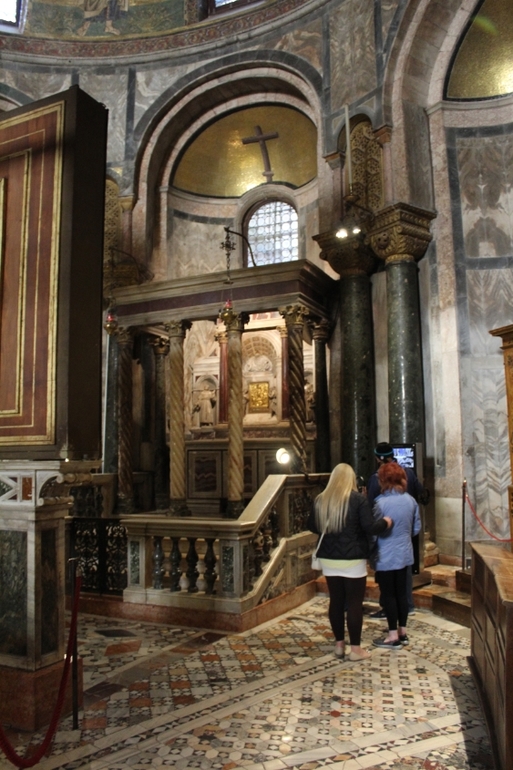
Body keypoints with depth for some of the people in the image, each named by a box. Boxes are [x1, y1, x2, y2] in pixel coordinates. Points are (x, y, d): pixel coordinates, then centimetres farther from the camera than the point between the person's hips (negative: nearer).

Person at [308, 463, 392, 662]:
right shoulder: (357, 499, -11)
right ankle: (355, 649, 12)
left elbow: (312, 526, 13)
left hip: (329, 558, 4)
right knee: (355, 603, 4)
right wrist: (385, 522, 4)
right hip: (353, 559, -4)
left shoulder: (320, 500, 3)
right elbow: (370, 527, -15)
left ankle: (339, 644, 23)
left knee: (336, 601, 13)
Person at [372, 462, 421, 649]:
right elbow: (417, 528, 7)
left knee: (388, 594, 5)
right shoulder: (411, 500, -1)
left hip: (386, 556, -6)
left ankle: (393, 636, 12)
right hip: (404, 554, 6)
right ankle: (402, 632, 26)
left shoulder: (381, 502, -20)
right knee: (401, 592, 15)